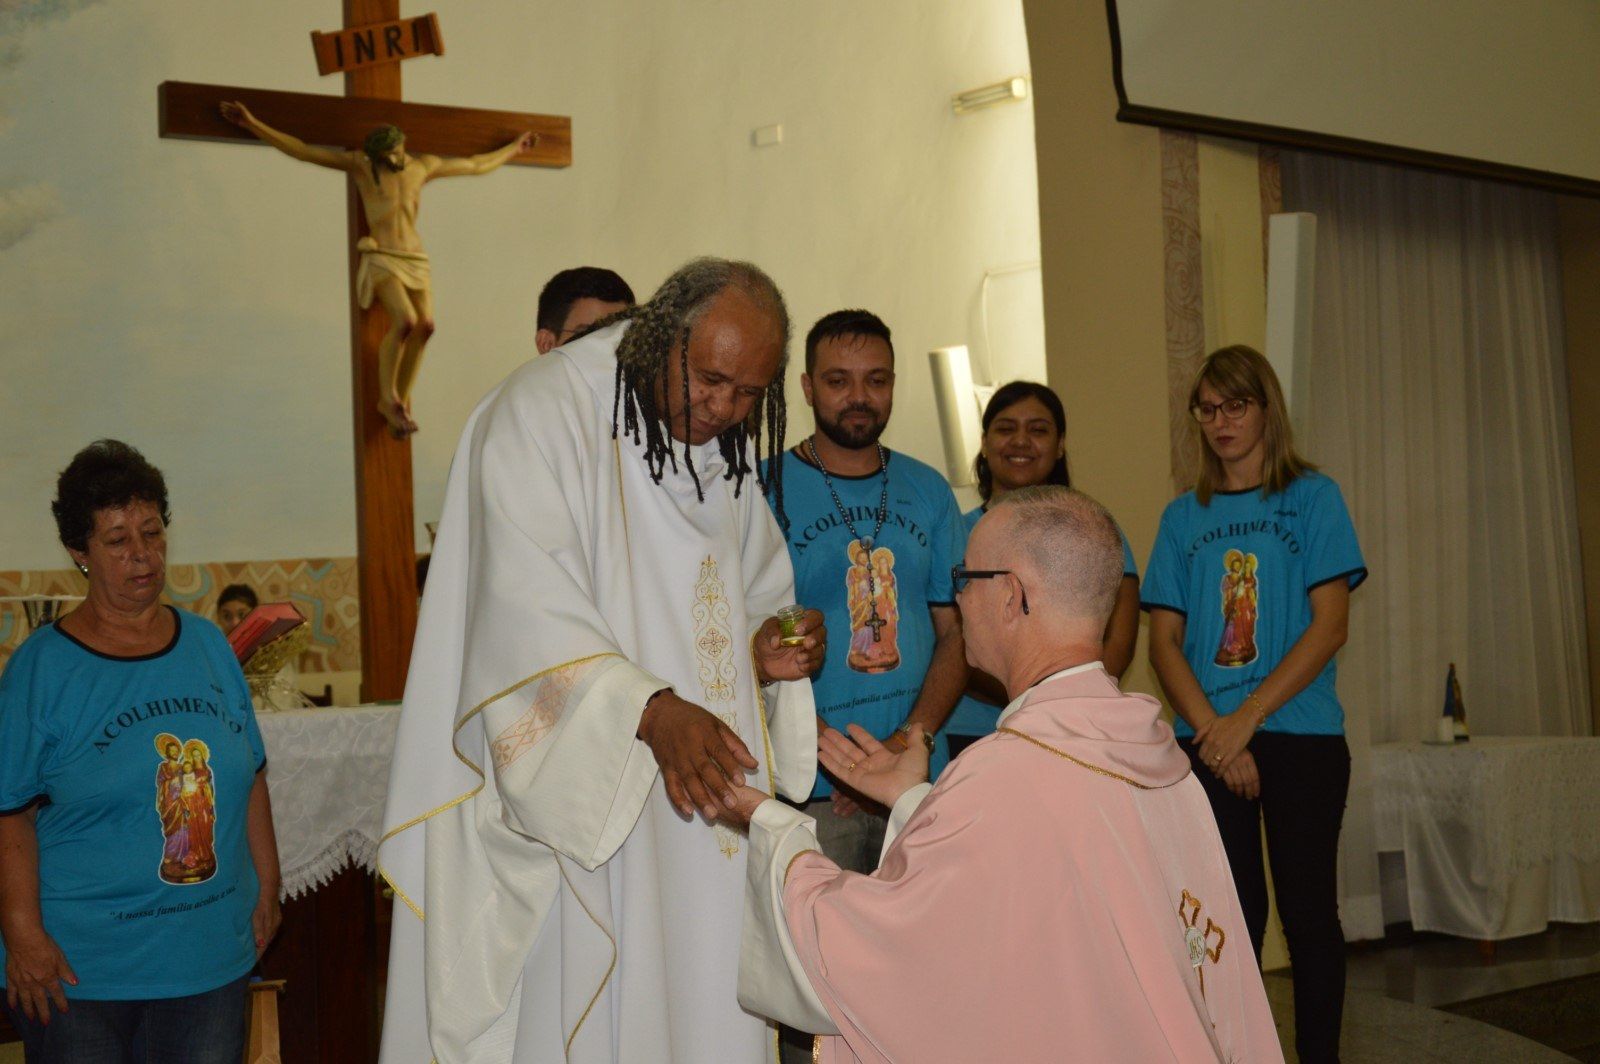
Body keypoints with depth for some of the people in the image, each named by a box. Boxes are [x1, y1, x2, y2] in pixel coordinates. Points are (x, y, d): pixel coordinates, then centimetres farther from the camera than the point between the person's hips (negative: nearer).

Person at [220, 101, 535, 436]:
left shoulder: (423, 166, 14)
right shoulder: (360, 164, 3)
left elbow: (476, 165, 28)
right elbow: (302, 150, 1)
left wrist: (515, 147, 36)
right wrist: (253, 125, -5)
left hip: (415, 257, 4)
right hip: (381, 257, -4)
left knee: (425, 325, -15)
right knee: (404, 321, -25)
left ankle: (401, 400, -4)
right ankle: (388, 397, -9)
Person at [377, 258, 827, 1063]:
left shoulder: (729, 450, 10)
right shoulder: (543, 414, -12)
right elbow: (530, 613, -22)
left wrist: (770, 652, -4)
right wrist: (651, 711, -33)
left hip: (702, 805, 7)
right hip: (569, 801, -6)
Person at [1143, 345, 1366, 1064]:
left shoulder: (1311, 498, 2)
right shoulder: (1184, 517, 10)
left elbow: (1330, 625, -6)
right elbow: (1164, 641, 5)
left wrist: (1245, 719, -13)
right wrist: (1212, 732, -10)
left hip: (1302, 737, -2)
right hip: (1208, 742, 2)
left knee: (1307, 909, 2)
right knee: (1232, 912, 7)